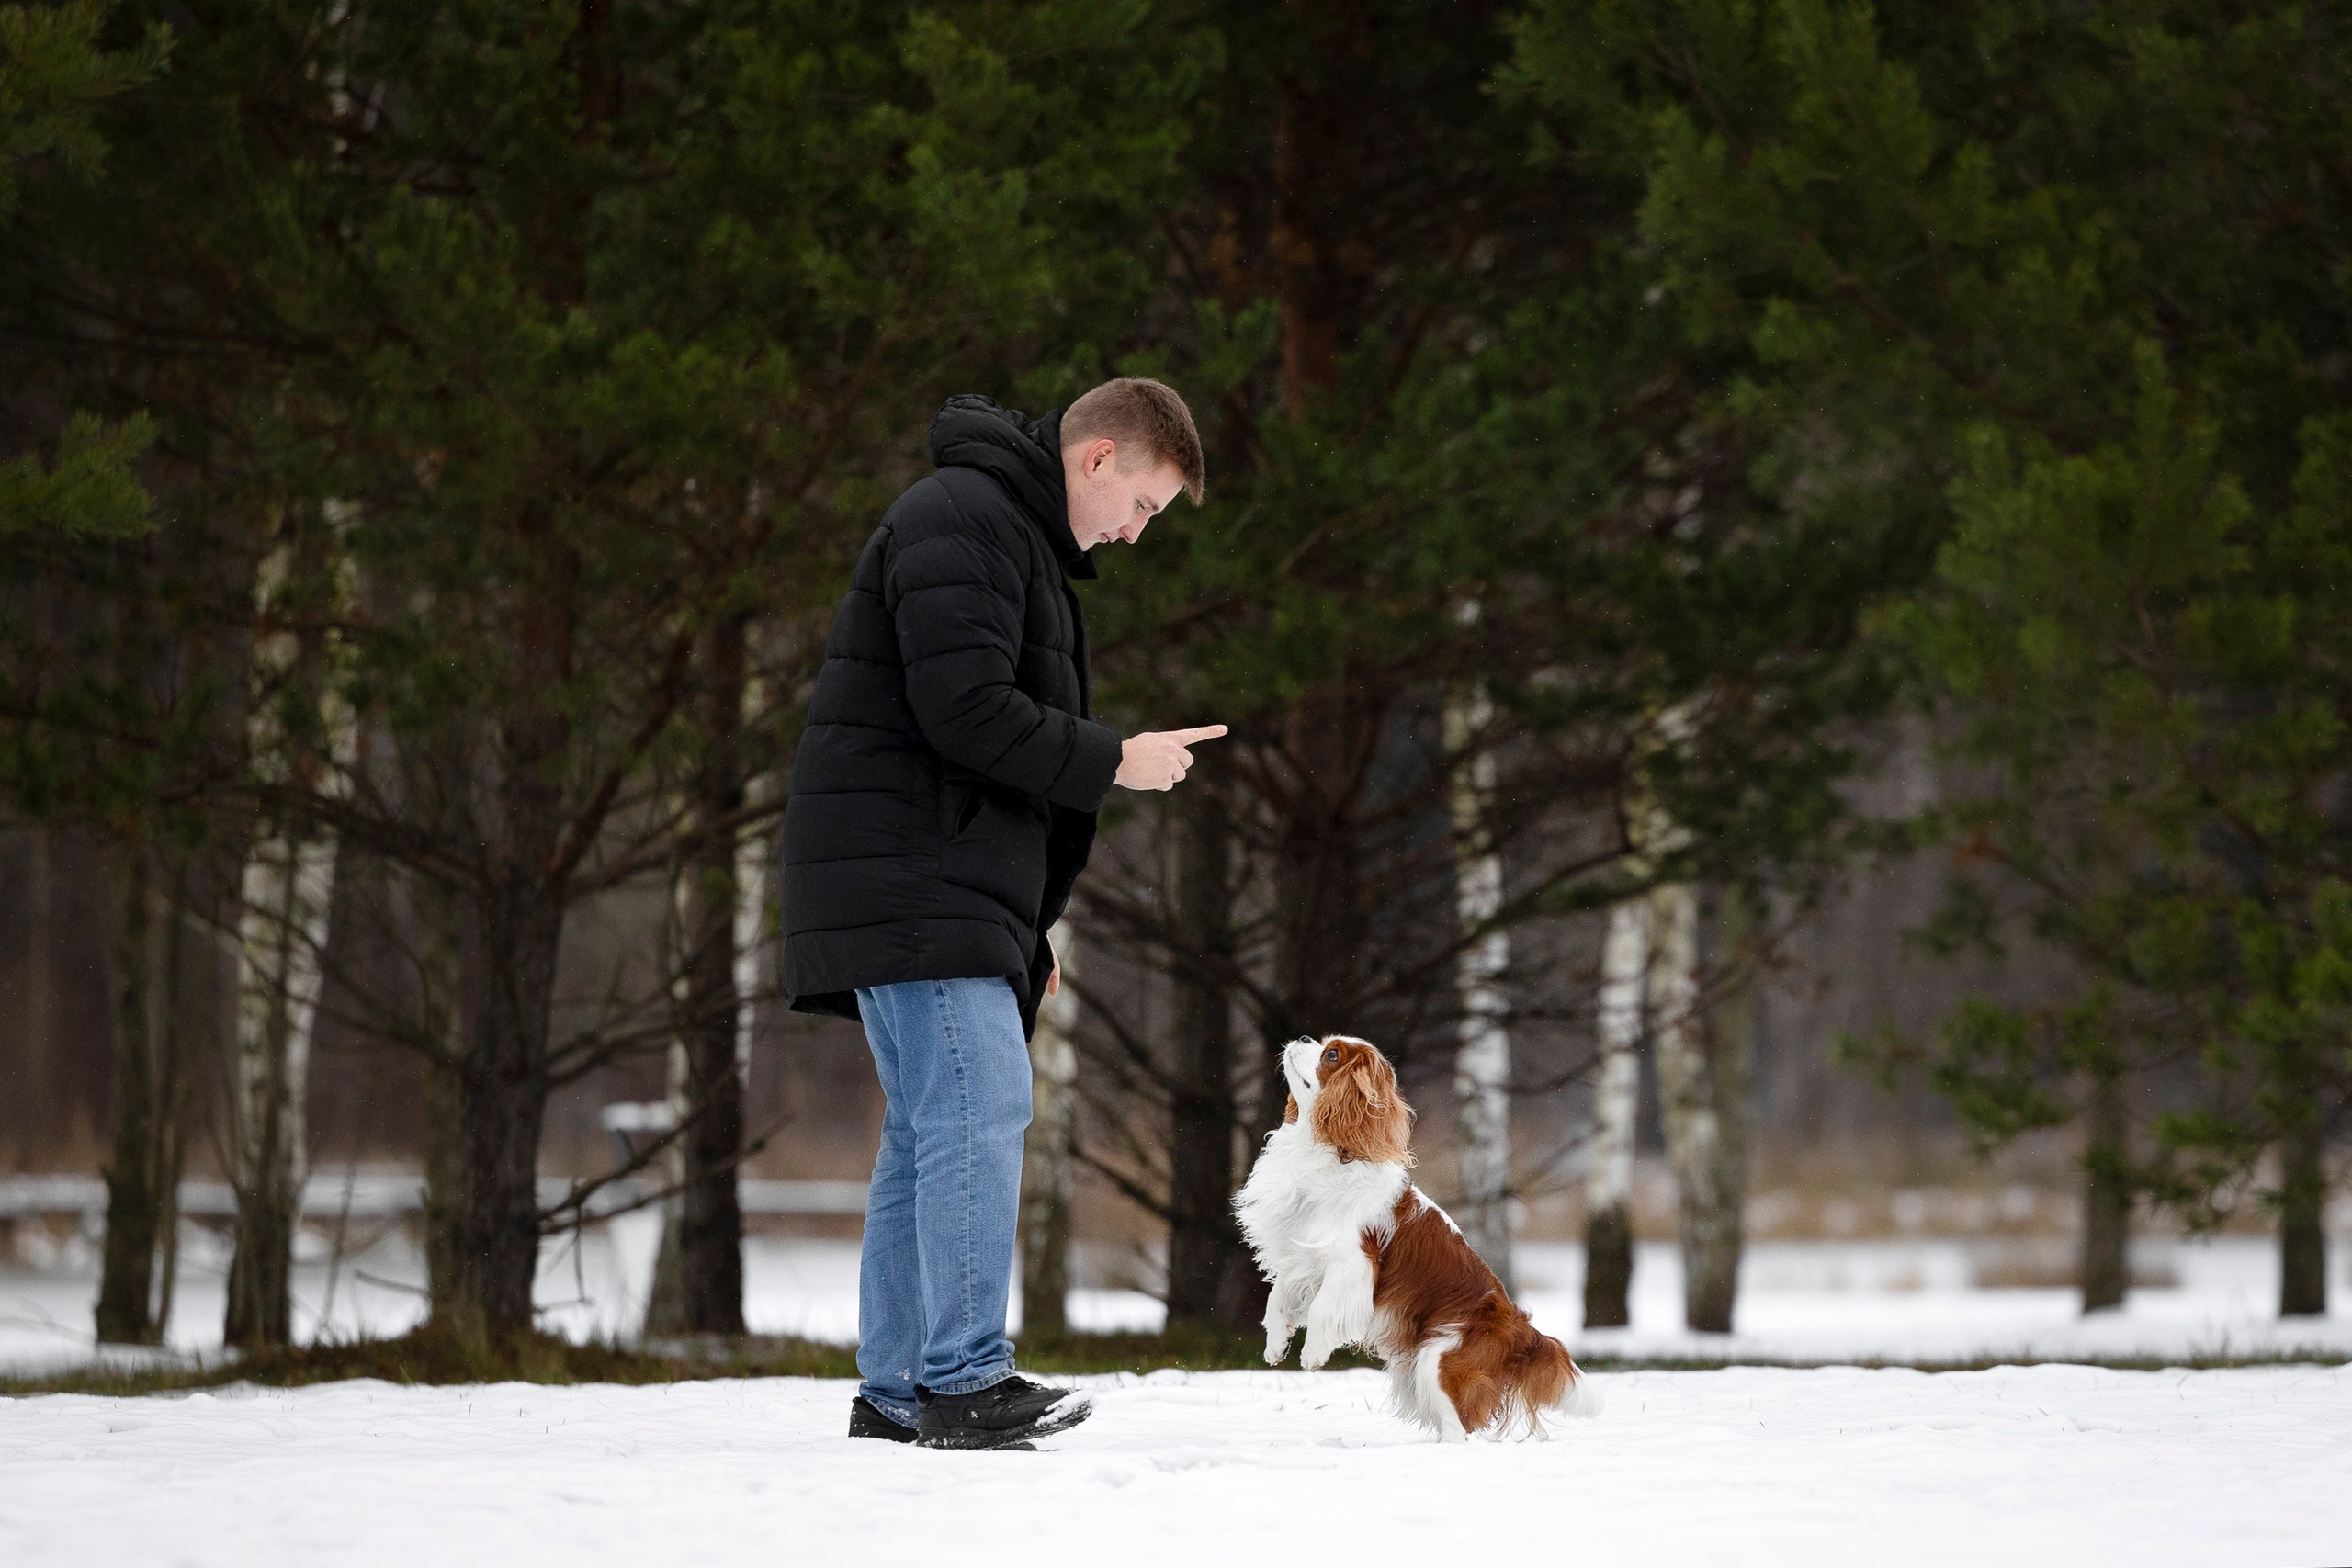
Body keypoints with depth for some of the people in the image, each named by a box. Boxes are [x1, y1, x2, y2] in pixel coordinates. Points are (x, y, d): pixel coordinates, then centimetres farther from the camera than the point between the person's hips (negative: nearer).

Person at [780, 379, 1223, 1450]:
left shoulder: (1021, 539, 24)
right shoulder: (963, 518, -11)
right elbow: (964, 709, -22)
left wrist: (1031, 919, 21)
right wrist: (1114, 761, -12)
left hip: (960, 888, 11)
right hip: (906, 880, -11)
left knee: (928, 1130, 8)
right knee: (979, 1109, -16)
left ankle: (895, 1391, 9)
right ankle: (963, 1383, -18)